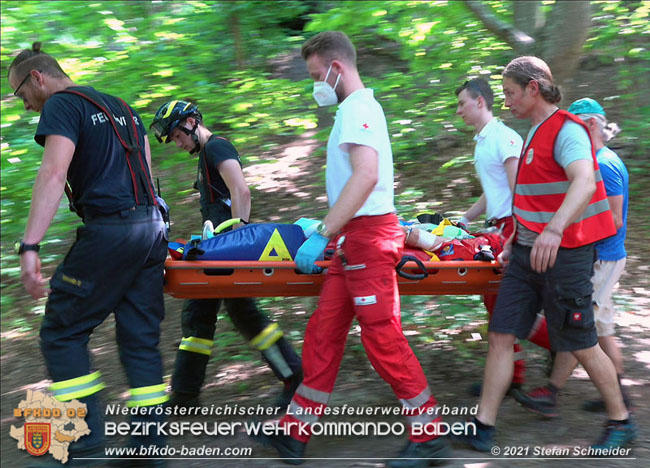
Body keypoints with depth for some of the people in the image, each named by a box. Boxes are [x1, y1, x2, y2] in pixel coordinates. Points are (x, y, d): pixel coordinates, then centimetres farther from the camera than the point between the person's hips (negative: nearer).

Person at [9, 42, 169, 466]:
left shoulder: (61, 106, -4)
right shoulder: (121, 108, 23)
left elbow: (54, 173, -19)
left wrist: (30, 246, -26)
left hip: (109, 231, -8)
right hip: (151, 227, 8)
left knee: (61, 332, 2)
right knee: (141, 338, 9)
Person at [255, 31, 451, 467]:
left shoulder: (358, 107, -12)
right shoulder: (358, 107, 20)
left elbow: (366, 175, -24)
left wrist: (323, 235, -24)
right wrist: (327, 231, 24)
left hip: (368, 235, -10)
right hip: (355, 237, 10)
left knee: (383, 336, -6)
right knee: (323, 332, 10)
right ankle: (296, 433, 16)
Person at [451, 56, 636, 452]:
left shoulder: (567, 130, -15)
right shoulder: (536, 134, 16)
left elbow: (584, 183, -34)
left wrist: (554, 230, -49)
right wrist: (516, 239, 23)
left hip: (563, 256, -9)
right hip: (528, 253, 9)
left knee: (581, 345, 2)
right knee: (501, 336, 3)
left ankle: (621, 422, 21)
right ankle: (483, 428, 6)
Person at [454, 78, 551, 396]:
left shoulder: (504, 137, -11)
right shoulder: (482, 142, 19)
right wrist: (463, 220, 25)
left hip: (514, 226, -10)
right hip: (498, 228, 10)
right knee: (493, 300, 8)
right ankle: (510, 375, 14)